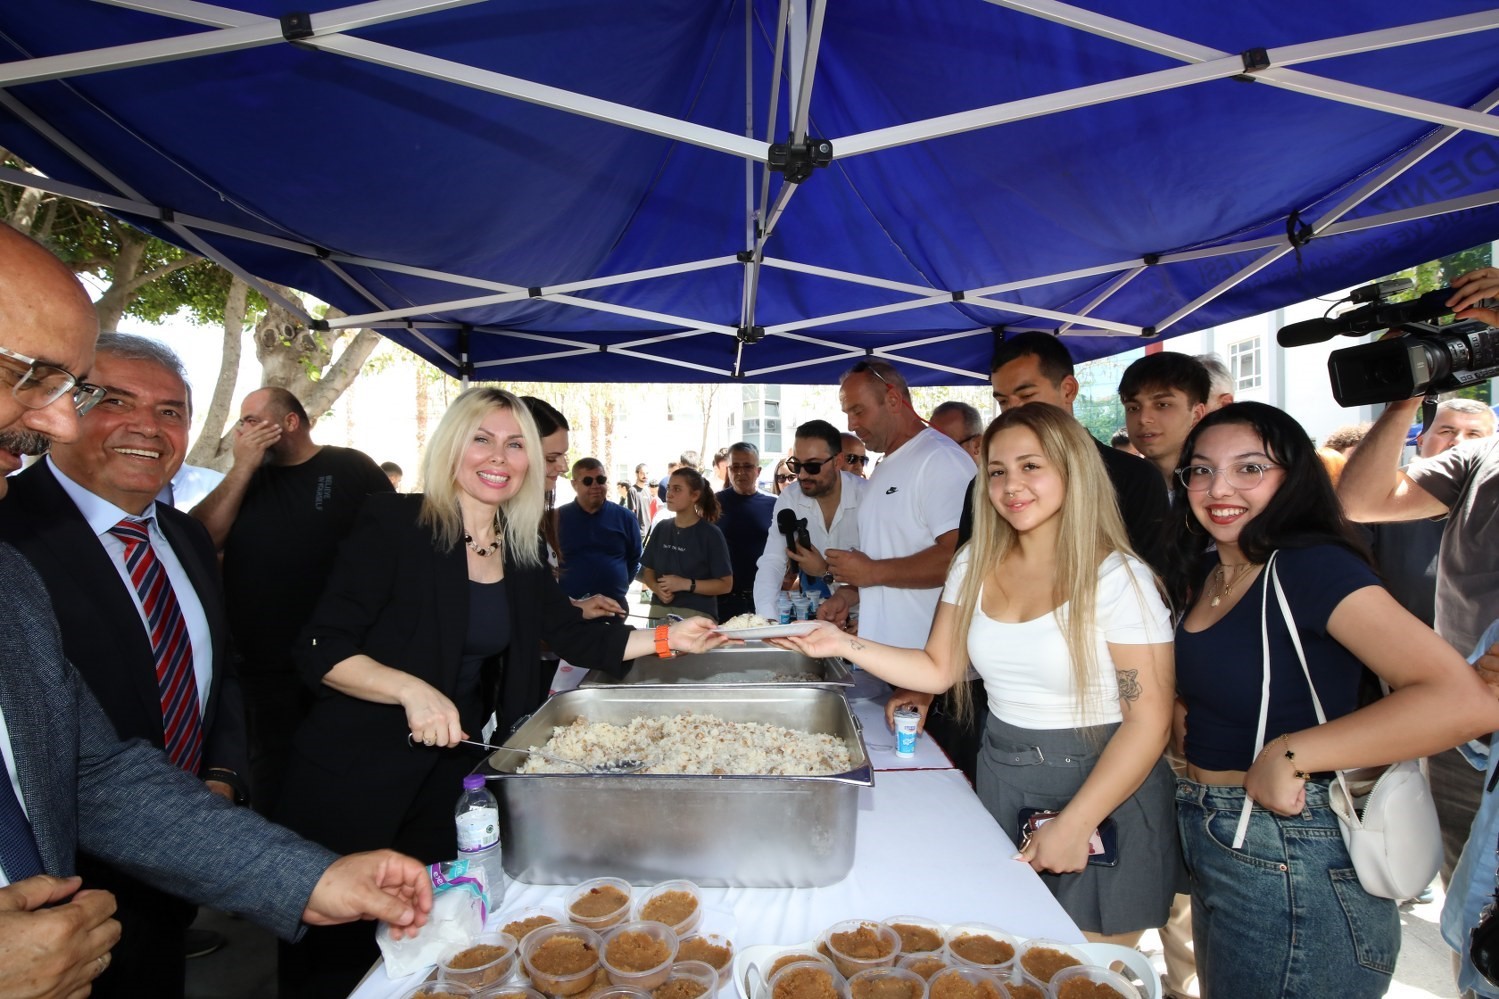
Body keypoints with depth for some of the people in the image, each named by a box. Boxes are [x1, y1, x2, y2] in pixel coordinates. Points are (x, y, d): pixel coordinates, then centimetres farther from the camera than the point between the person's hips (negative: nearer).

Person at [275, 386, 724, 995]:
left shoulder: (522, 554, 3)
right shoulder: (393, 525, -14)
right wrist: (412, 689, -30)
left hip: (454, 774, 5)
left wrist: (668, 639, 1)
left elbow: (576, 639, 9)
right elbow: (320, 649, -16)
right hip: (356, 773, -4)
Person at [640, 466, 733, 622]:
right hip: (660, 611, 4)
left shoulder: (710, 534, -7)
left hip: (697, 615, -4)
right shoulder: (661, 528, 7)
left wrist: (686, 584, -17)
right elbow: (648, 570, 14)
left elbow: (725, 584, -7)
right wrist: (657, 589, -7)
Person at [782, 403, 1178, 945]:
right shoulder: (975, 565, 2)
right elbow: (939, 669, 4)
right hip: (1000, 776, 5)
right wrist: (844, 645, -8)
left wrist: (1074, 824, -18)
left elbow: (1149, 720, -15)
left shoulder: (1117, 578, -15)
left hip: (1100, 786, -4)